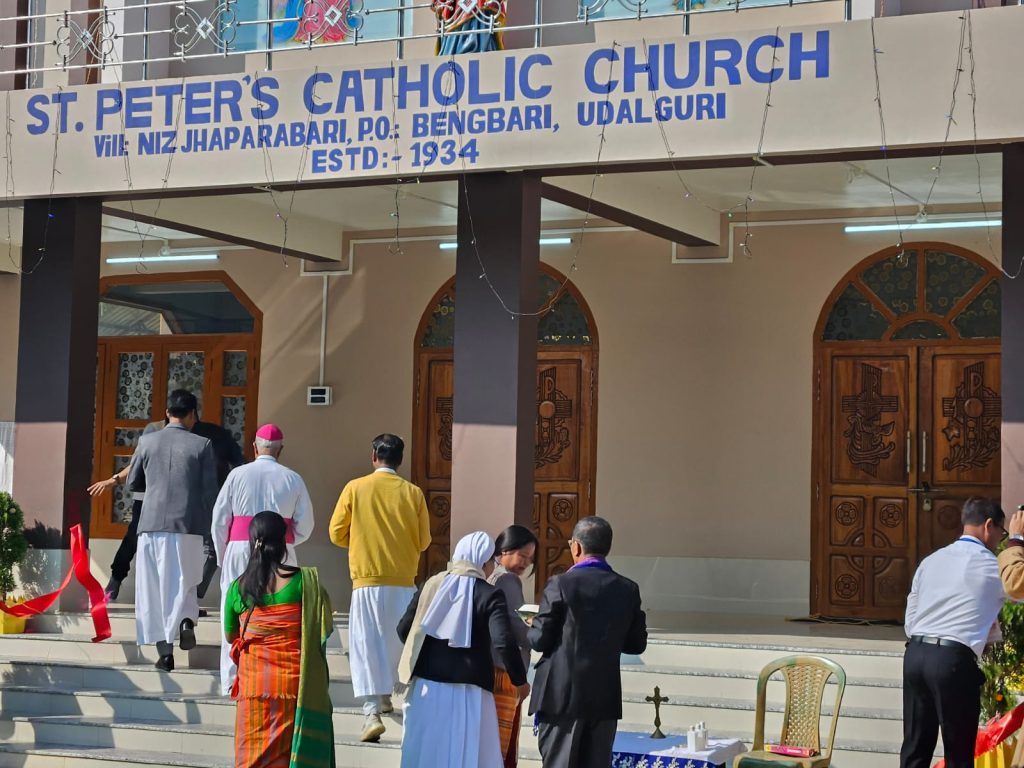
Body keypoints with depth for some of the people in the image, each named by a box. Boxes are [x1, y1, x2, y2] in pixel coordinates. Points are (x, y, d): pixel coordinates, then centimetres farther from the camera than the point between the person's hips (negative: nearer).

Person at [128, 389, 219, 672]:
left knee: (154, 589, 7)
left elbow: (132, 483, 14)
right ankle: (186, 620, -17)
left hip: (152, 525, 1)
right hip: (188, 526, -1)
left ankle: (165, 653, 5)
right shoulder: (201, 445, -1)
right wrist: (208, 529, 9)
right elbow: (210, 491, -2)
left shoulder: (148, 441, 4)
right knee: (184, 583, 13)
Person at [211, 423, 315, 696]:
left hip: (240, 551, 0)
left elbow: (219, 520, 1)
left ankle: (232, 683, 6)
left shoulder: (238, 475, 0)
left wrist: (222, 557, 11)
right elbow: (305, 525, 3)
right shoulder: (293, 479, 2)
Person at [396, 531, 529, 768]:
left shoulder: (432, 585, 5)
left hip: (428, 683, 4)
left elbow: (404, 629, 7)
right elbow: (503, 641, -16)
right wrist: (520, 680, -3)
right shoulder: (489, 595, -7)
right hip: (468, 689, -4)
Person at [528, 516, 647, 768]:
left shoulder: (561, 585, -11)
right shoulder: (628, 589, 1)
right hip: (606, 698, 4)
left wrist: (533, 625, 13)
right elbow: (637, 643, 7)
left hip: (562, 695, -4)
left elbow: (539, 641, -8)